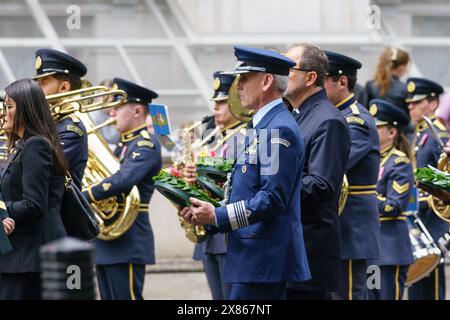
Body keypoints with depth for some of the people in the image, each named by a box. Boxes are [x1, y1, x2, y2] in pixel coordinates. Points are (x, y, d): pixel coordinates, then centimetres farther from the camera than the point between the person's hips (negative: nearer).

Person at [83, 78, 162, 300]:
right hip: (106, 241, 10)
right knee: (109, 297, 10)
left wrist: (83, 197, -21)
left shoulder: (146, 146, -12)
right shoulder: (123, 146, 19)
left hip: (127, 243, -10)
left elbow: (123, 181, -27)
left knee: (127, 297, -9)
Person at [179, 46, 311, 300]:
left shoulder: (279, 129, -15)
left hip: (262, 259, -10)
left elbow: (273, 198, -21)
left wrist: (217, 216, -19)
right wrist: (206, 210, 8)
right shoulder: (262, 126, 18)